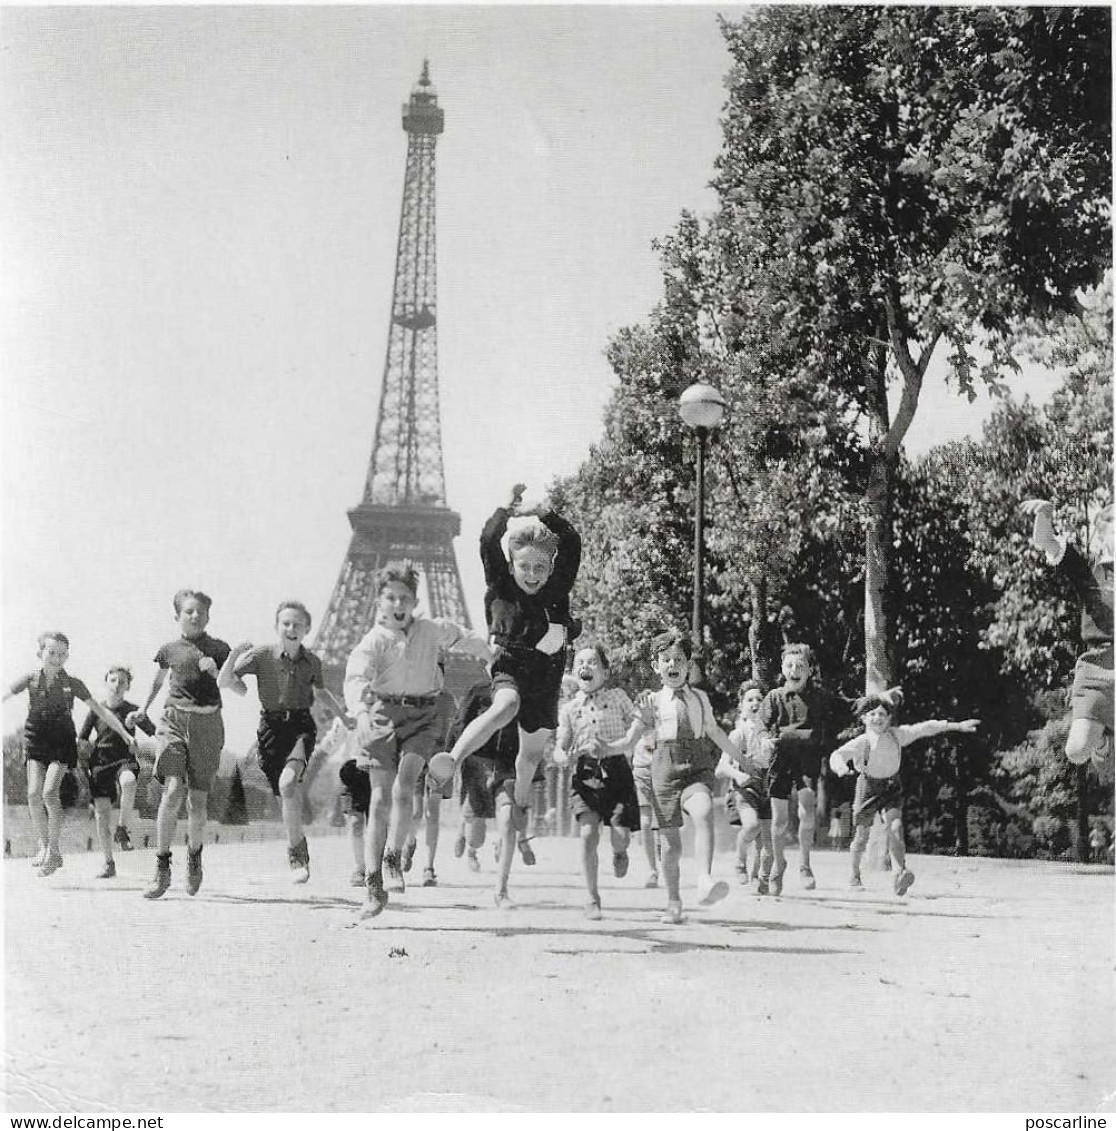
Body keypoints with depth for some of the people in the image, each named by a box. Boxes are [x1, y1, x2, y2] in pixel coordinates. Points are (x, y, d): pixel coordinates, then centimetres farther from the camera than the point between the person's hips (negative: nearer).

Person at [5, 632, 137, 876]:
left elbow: (100, 711, 1)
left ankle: (55, 850, -5)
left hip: (62, 742, -2)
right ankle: (42, 847, 5)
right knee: (34, 793, -9)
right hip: (35, 739, 2)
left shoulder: (72, 684, -2)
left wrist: (125, 734, -2)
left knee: (50, 792, -16)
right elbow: (5, 696, -6)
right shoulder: (31, 679, 0)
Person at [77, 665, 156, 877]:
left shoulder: (132, 710, 4)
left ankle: (122, 828, -20)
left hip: (125, 760, -1)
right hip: (101, 762, 1)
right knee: (102, 811, -5)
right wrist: (84, 765, 1)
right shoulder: (96, 710, 5)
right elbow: (81, 740, 11)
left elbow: (155, 733, 8)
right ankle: (109, 862, 8)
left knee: (128, 781, -38)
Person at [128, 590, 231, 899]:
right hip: (173, 720, 0)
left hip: (207, 724, 0)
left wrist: (216, 672, -14)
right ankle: (162, 868, -11)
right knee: (173, 790, -17)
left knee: (197, 799, 3)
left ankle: (194, 855, 30)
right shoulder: (169, 650, 9)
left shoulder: (218, 649, 6)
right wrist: (143, 709, 36)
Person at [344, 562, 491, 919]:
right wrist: (361, 712, -45)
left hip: (422, 715, 2)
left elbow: (464, 638, 26)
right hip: (383, 715, -2)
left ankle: (393, 860, -7)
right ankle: (374, 886, -2)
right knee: (380, 798, -5)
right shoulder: (373, 642, -8)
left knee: (403, 786, -20)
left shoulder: (432, 630, 5)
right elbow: (356, 678, -26)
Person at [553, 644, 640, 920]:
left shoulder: (617, 697, 5)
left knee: (620, 835, -10)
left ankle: (619, 854, 31)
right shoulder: (569, 708, 9)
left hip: (616, 770, -1)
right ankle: (593, 899, -1)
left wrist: (608, 748, -14)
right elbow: (561, 746, 7)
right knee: (588, 834, -13)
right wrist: (562, 756, -18)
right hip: (585, 773, 1)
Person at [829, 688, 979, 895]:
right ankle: (855, 876, 24)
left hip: (891, 787, 2)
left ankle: (900, 871, -27)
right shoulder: (860, 743, -20)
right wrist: (840, 765, -60)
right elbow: (838, 754, -35)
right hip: (868, 787, -2)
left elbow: (925, 728, -5)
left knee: (895, 826, -19)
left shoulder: (897, 735, -10)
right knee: (862, 834, 4)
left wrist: (958, 726, -3)